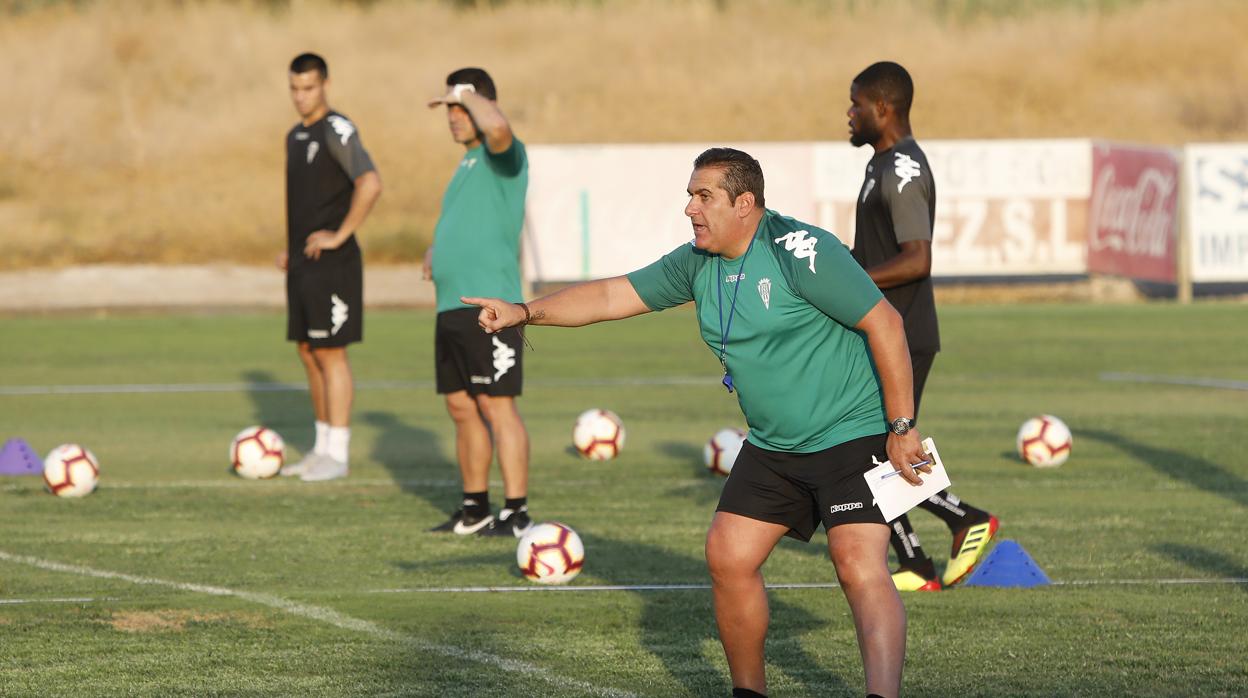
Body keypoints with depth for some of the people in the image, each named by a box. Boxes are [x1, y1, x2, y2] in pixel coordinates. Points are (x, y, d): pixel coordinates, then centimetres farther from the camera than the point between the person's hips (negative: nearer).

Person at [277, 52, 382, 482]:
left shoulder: (337, 131, -13)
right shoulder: (296, 137, 15)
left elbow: (370, 184, -25)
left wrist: (339, 236, -21)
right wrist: (292, 249, 16)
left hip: (332, 263, -9)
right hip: (303, 264, 9)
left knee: (330, 353, -7)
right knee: (308, 351, 11)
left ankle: (336, 454, -4)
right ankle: (323, 447, 17)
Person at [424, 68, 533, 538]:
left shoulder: (502, 155, -7)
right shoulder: (468, 163, 21)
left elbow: (496, 126, -32)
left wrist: (467, 94, -15)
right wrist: (439, 248, 17)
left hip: (488, 305, -9)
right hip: (451, 305, 9)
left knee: (496, 405, -9)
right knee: (461, 406, 12)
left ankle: (516, 513, -8)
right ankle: (474, 508, 20)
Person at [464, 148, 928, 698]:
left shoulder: (801, 252, -21)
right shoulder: (698, 264, 4)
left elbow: (883, 323, -19)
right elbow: (614, 295, 10)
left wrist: (900, 428, -18)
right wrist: (527, 312, -3)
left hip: (851, 437, -8)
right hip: (772, 447, 8)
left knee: (860, 568, -20)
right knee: (728, 556, 3)